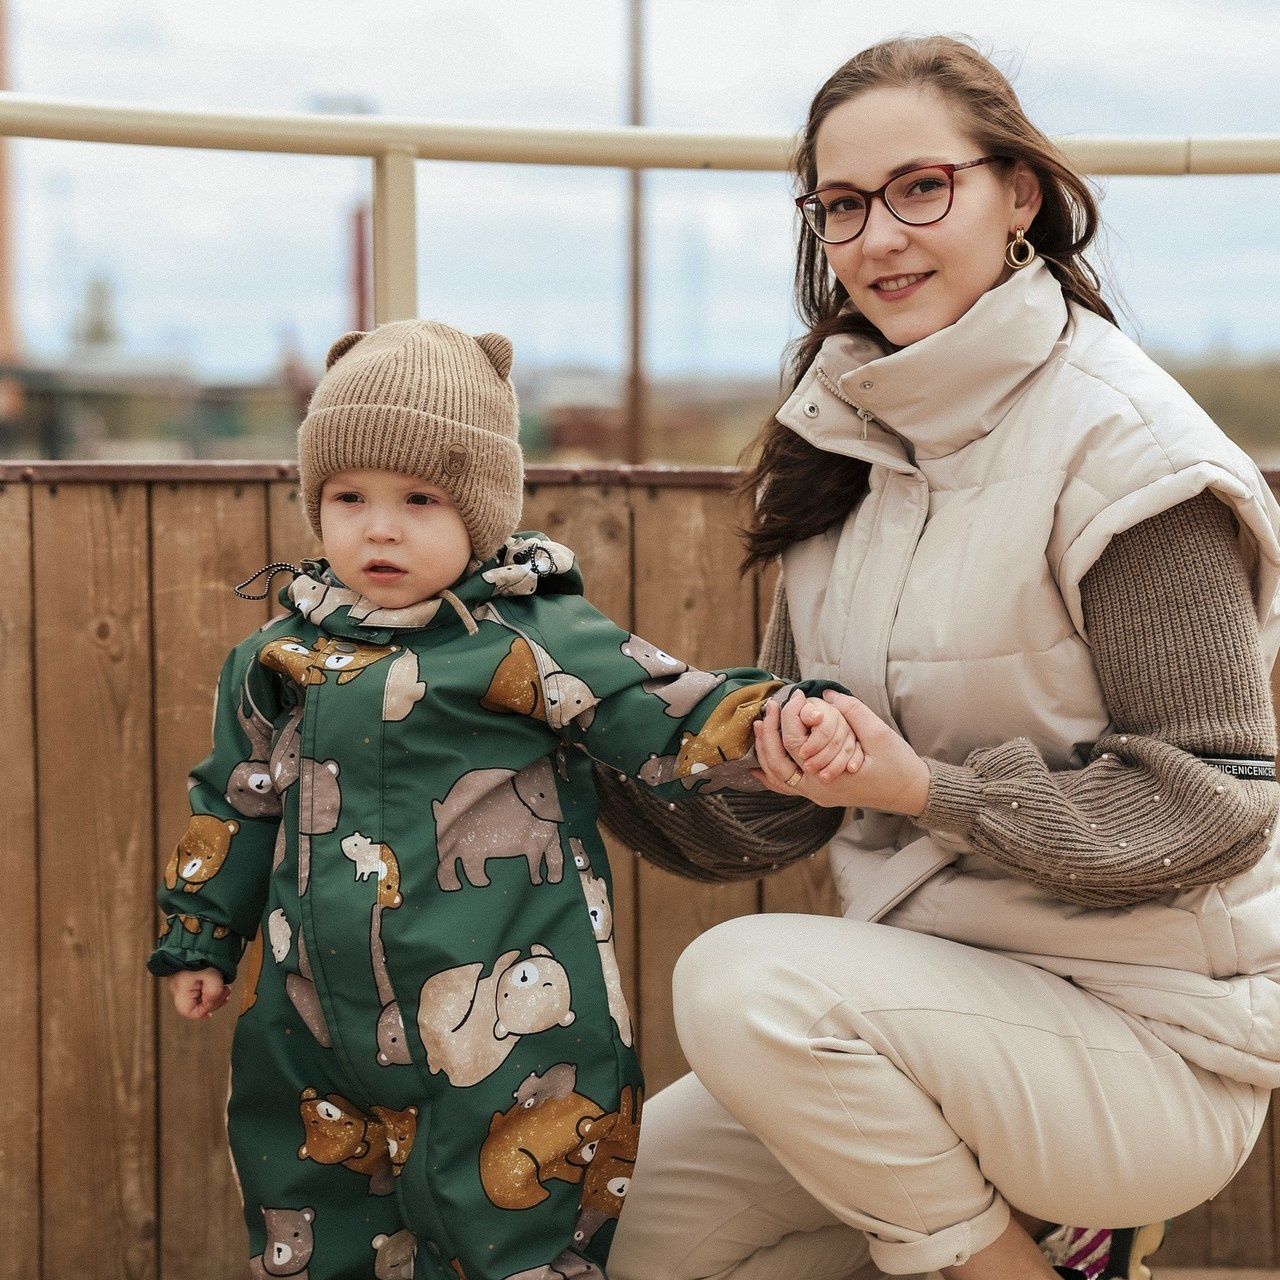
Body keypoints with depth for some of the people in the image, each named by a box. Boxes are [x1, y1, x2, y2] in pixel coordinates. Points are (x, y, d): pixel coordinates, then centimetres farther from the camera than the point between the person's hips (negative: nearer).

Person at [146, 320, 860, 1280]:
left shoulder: (536, 643, -8)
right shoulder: (282, 660, 7)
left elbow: (675, 717, -11)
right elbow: (236, 806, 19)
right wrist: (200, 938, 23)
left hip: (507, 1032, -4)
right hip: (321, 1032, 5)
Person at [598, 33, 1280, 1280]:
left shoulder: (1119, 442, -15)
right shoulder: (853, 443, 7)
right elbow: (772, 798, 9)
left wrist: (930, 791, -26)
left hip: (1143, 1037, -7)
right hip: (940, 1000, 7)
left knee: (746, 980, -27)